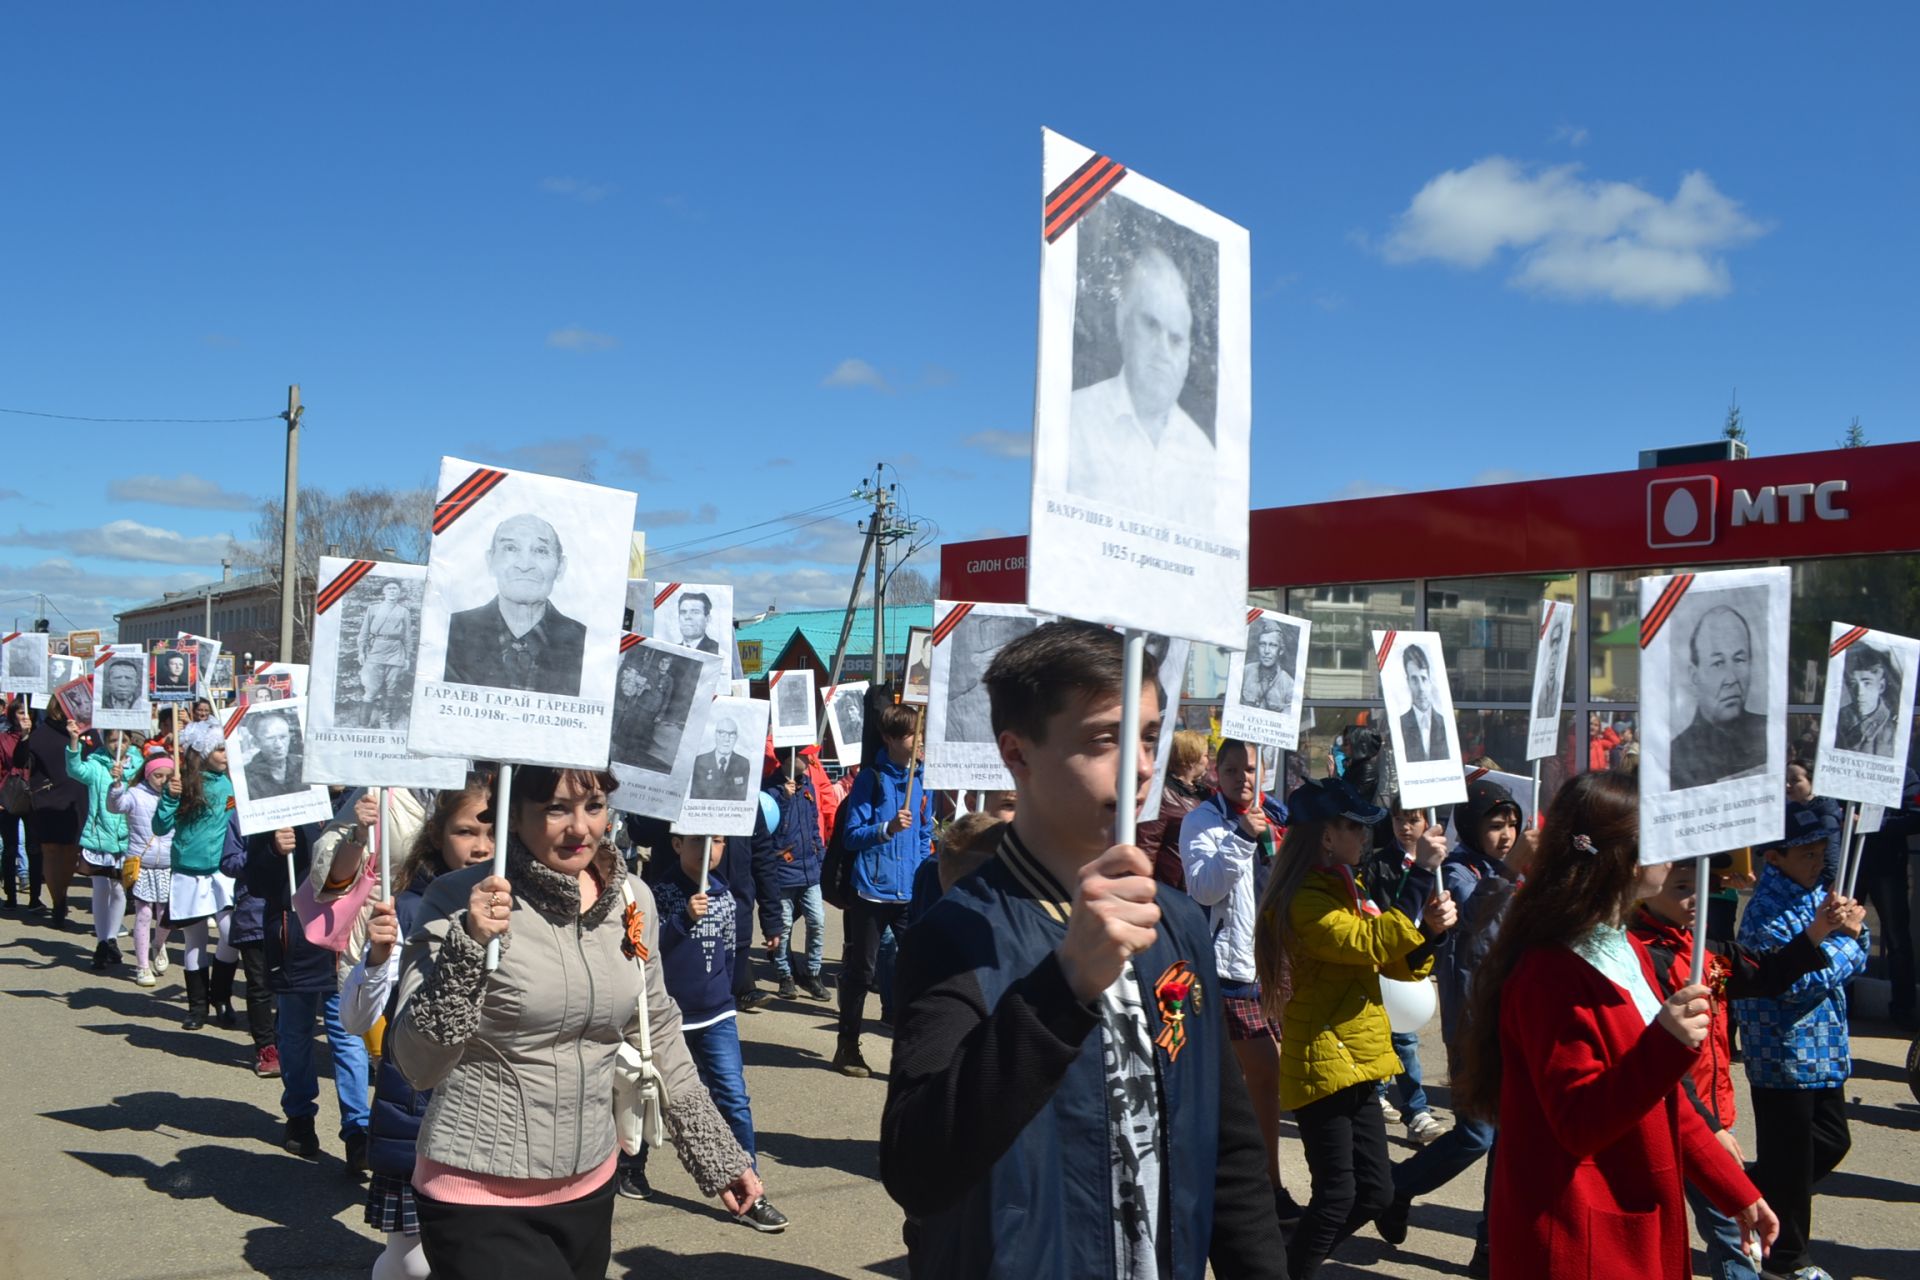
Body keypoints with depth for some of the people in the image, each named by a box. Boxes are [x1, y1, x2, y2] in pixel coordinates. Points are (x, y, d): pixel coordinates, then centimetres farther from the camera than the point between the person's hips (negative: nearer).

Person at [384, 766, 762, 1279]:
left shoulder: (633, 899, 1)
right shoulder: (459, 900, -14)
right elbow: (418, 1065, -18)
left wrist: (717, 1154, 16)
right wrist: (466, 946, -31)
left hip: (590, 1188, 5)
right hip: (479, 1199, -5)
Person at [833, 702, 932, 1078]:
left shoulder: (920, 778, 8)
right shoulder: (872, 778, -7)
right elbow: (852, 835, -8)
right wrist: (887, 828, -24)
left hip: (911, 892, 4)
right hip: (873, 890, -4)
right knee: (861, 969, 7)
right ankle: (847, 1046, 21)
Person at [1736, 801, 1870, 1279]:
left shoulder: (1815, 893, 7)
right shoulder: (1768, 909, -20)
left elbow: (1856, 961, 10)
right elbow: (1797, 980, -26)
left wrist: (1852, 928, -12)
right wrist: (1844, 939, -15)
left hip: (1823, 1050, 9)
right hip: (1785, 1055, -9)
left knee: (1832, 1142, 20)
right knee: (1789, 1158, 5)